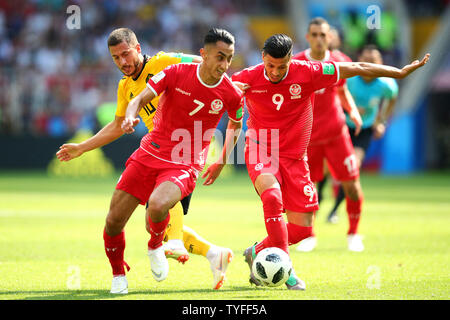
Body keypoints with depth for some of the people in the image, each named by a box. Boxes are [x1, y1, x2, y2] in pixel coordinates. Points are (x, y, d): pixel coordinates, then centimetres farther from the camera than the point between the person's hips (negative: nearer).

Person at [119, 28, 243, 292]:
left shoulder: (231, 94, -6)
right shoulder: (176, 73, -8)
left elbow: (236, 125, 15)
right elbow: (140, 99, -11)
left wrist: (222, 163, 16)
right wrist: (130, 118, -33)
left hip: (185, 166, -2)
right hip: (150, 154, 2)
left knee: (157, 206, -32)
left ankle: (156, 246, 2)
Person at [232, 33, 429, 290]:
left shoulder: (307, 73, -11)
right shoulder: (248, 79, -12)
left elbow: (356, 68, -5)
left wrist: (401, 72, -2)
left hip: (294, 157, 3)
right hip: (260, 151, -3)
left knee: (302, 229, -1)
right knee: (272, 196, -34)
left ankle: (257, 252, 25)